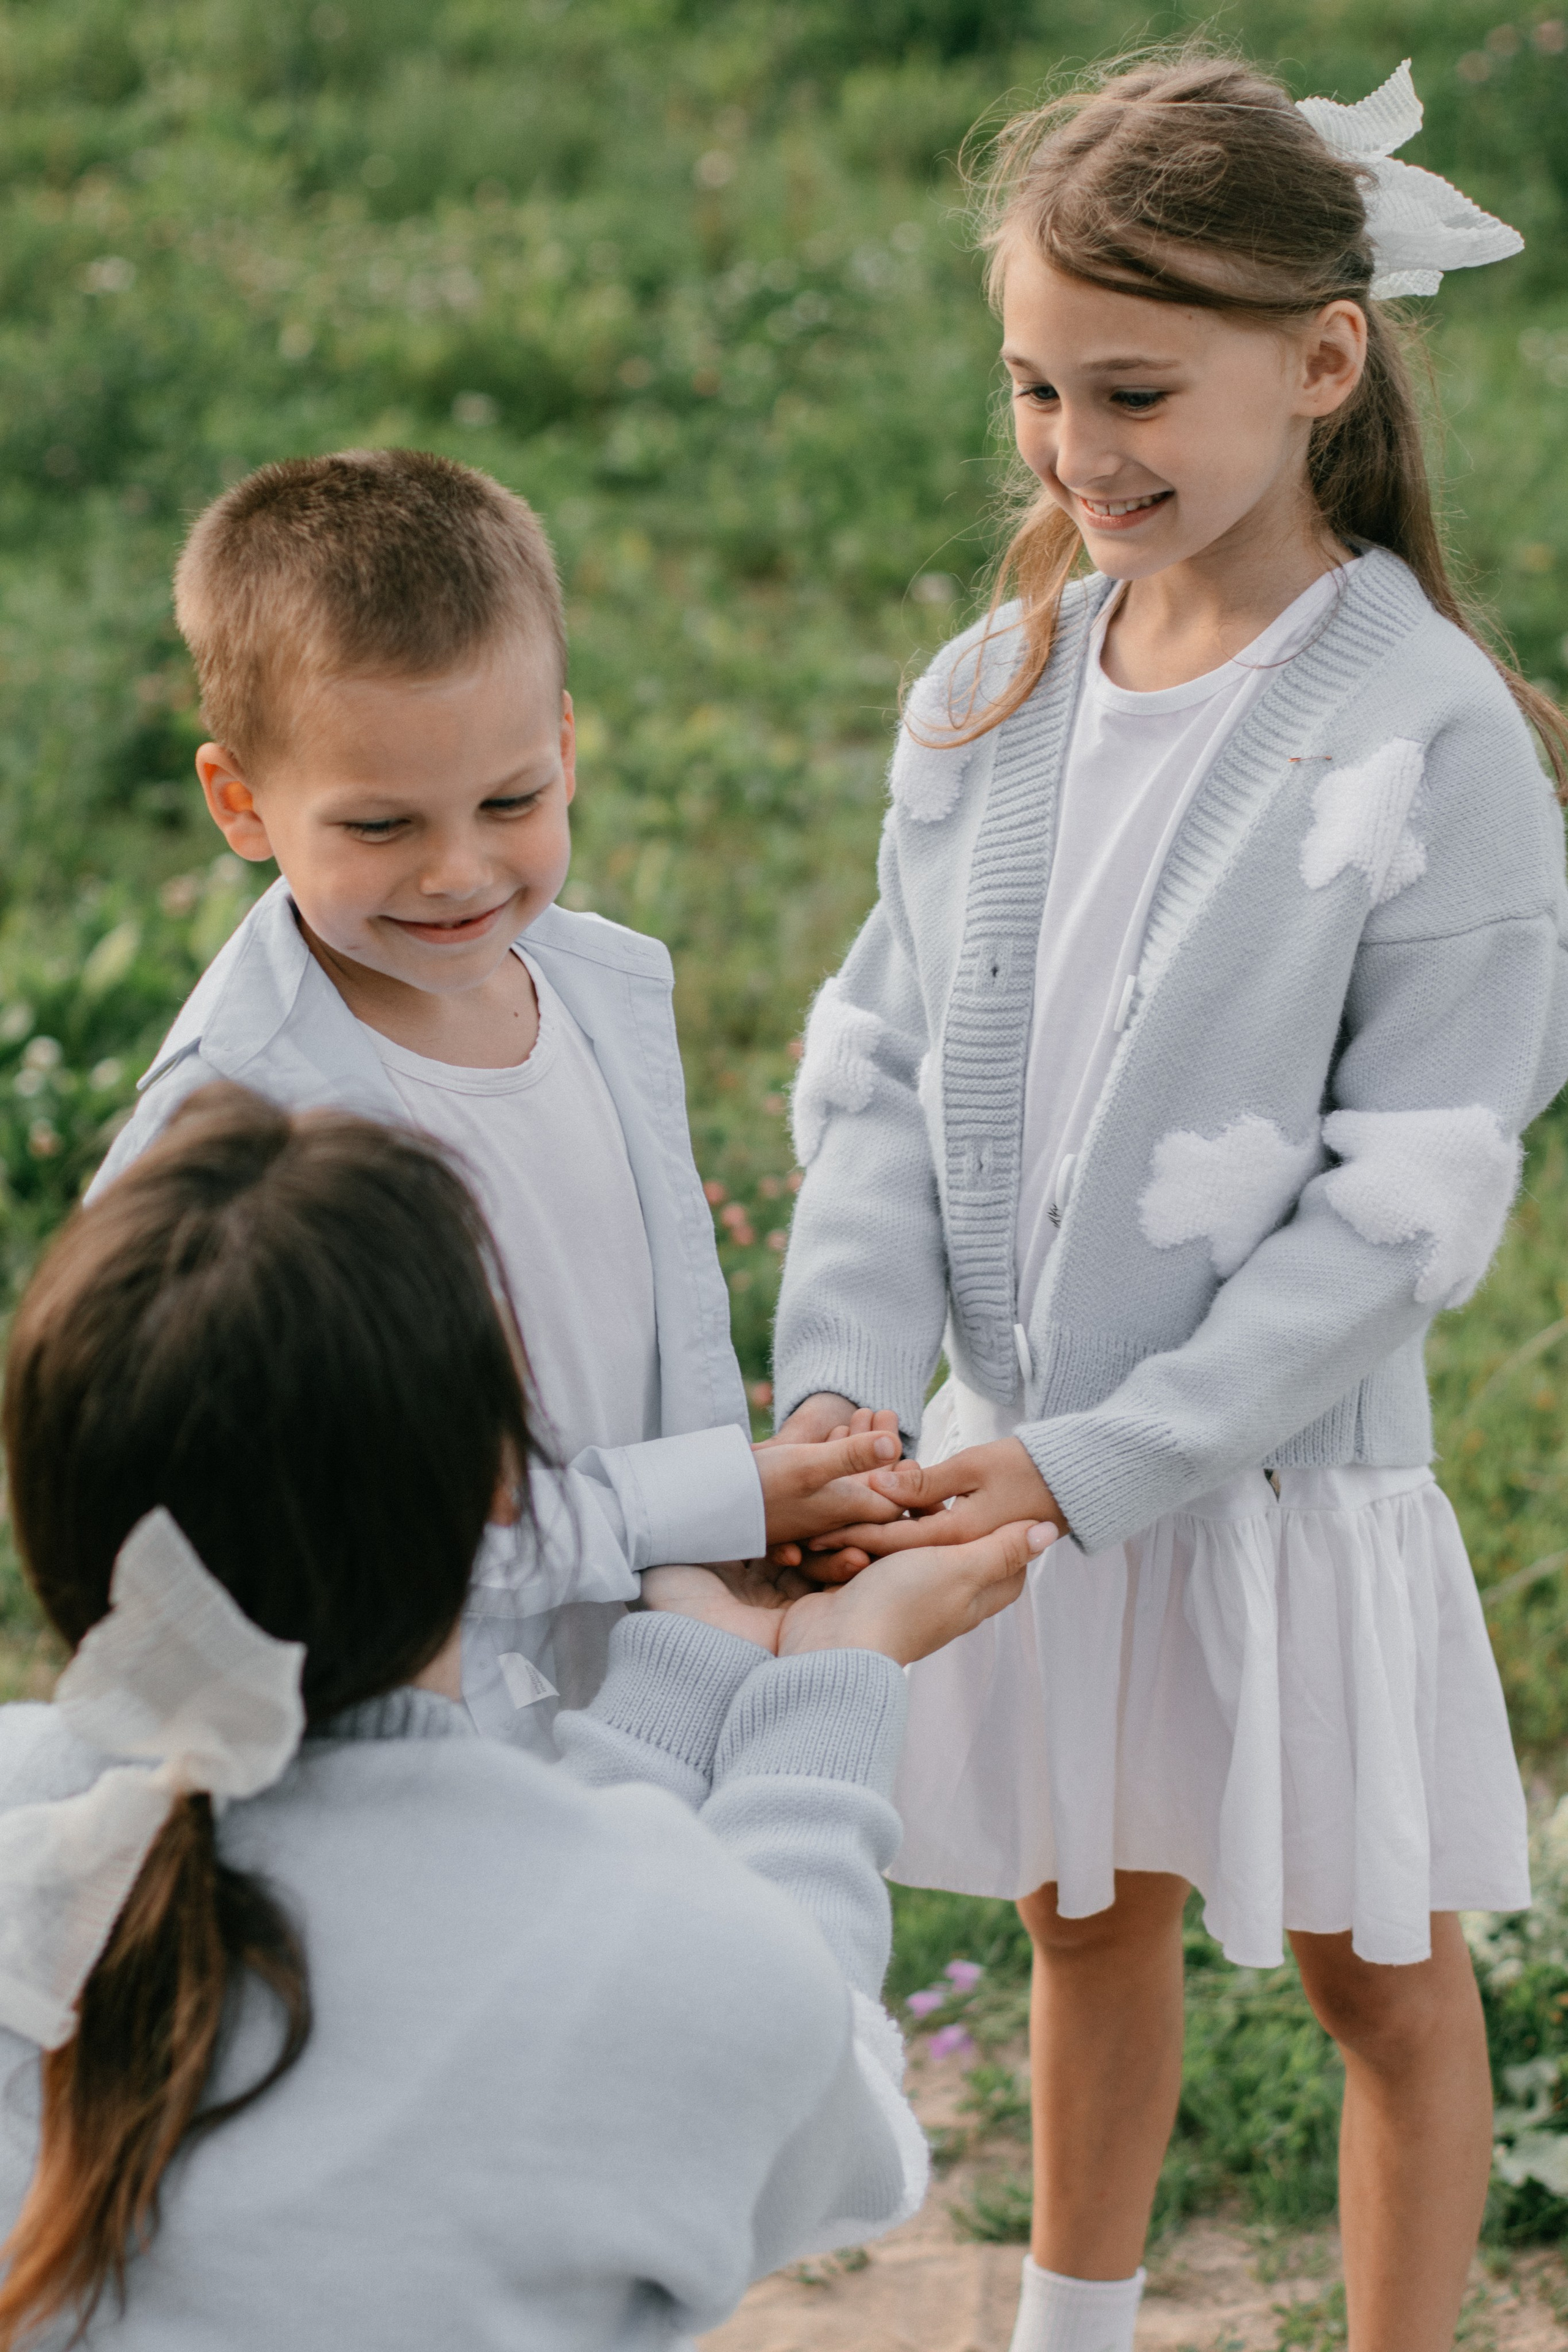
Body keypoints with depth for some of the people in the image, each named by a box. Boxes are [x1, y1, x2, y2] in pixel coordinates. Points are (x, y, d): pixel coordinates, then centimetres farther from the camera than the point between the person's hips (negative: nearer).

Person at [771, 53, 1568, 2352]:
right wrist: (844, 1367, -15)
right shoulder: (994, 693, -2)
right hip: (1018, 1458, 5)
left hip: (1283, 1471, -5)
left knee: (1375, 1971, 14)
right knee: (1088, 1917, 24)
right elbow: (884, 1065, 1)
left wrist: (1096, 1460, -21)